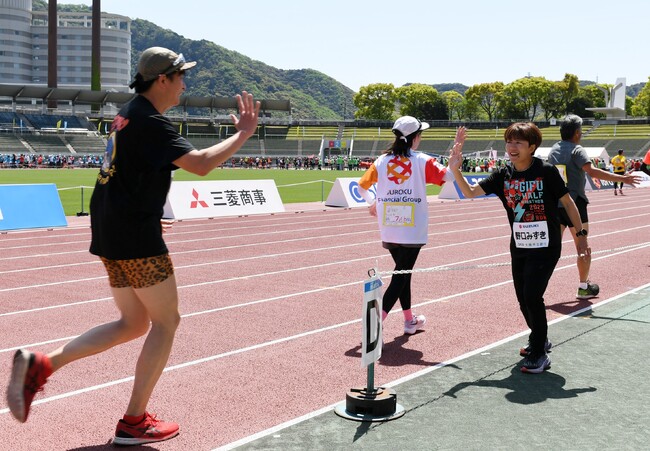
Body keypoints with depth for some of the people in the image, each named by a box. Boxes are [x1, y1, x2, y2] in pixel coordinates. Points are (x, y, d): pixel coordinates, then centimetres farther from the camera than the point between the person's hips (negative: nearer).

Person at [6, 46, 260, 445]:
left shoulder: (129, 114, 15)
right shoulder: (151, 122, -15)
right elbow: (200, 164, -25)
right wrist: (243, 134, -15)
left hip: (111, 233, 10)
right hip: (136, 237, -10)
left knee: (133, 324, 16)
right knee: (166, 321, 2)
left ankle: (40, 364, 6)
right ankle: (134, 422, 8)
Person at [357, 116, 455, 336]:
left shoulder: (382, 160, 3)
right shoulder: (422, 161, -7)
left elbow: (362, 186, 9)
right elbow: (448, 175, -7)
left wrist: (372, 203, 26)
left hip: (388, 230, 5)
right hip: (412, 231, -4)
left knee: (403, 271, 20)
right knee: (400, 276, -2)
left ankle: (410, 320, 33)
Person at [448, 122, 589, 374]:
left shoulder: (546, 172, -12)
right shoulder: (503, 176, 0)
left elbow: (568, 203, -3)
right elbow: (470, 192, -2)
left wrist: (581, 235, -3)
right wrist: (455, 170, -18)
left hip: (546, 247, -5)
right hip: (519, 247, 5)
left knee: (532, 296, -13)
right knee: (523, 298, 14)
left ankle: (538, 354, 2)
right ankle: (539, 340, 40)